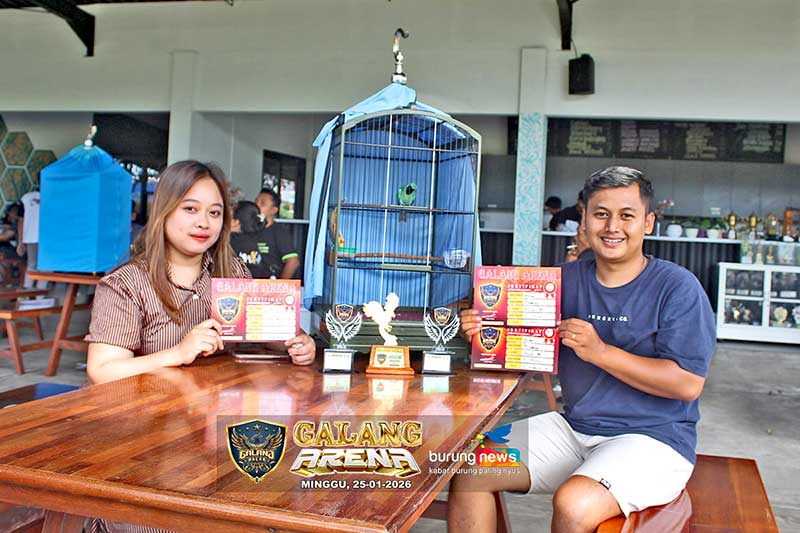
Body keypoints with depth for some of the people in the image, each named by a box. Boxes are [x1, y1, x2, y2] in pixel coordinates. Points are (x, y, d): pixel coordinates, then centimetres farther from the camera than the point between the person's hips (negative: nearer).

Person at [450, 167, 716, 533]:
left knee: (573, 504, -32)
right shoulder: (567, 279, 7)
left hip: (651, 438, -5)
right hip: (574, 426, 5)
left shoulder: (677, 288, -8)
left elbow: (688, 384, -16)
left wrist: (600, 352, -22)